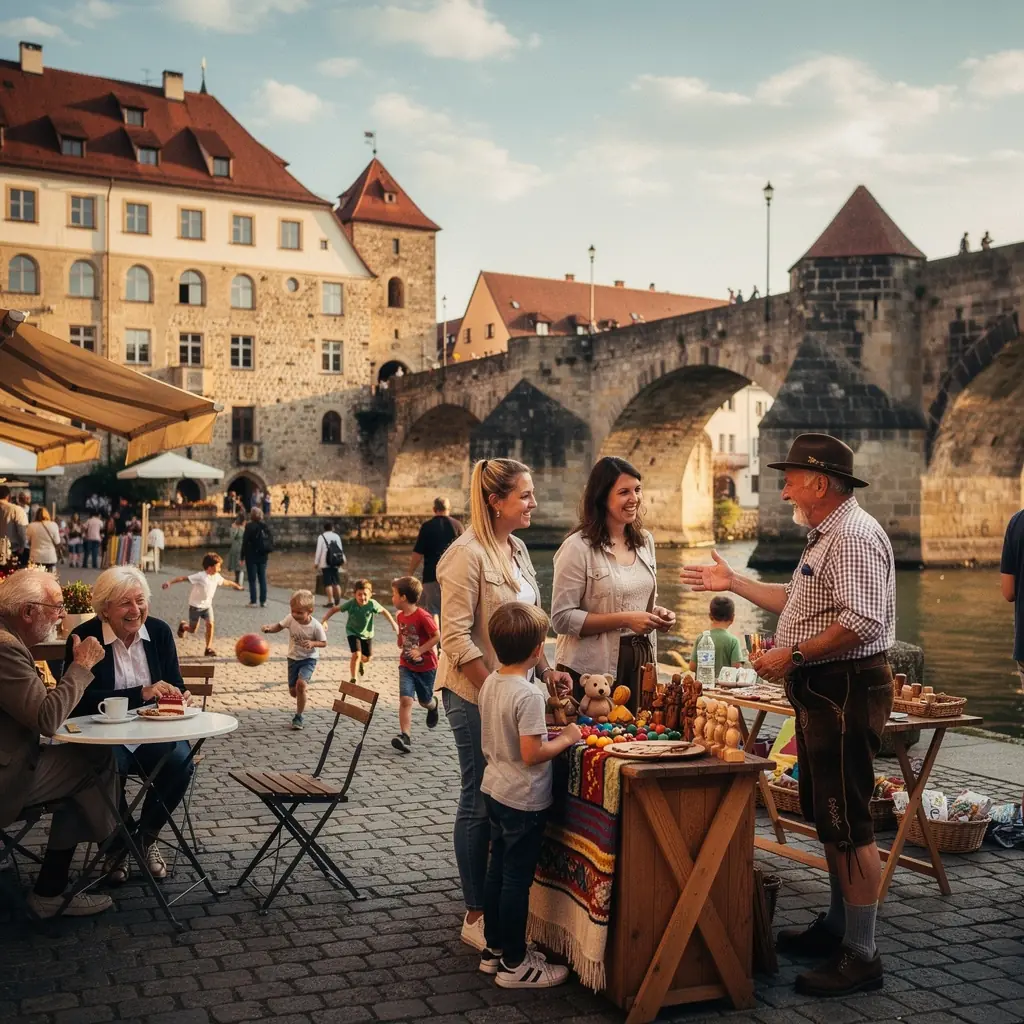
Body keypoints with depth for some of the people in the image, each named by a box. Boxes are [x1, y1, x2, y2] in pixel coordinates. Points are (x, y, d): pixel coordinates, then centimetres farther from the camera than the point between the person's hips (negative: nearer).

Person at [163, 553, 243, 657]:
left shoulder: (216, 577, -5)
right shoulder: (200, 577, -26)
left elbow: (225, 582, 17)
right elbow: (183, 578, -28)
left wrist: (236, 585, 32)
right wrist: (170, 582, -39)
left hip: (207, 605, 5)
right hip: (196, 606, -5)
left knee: (210, 624, -12)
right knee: (193, 629, 7)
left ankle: (209, 648, -4)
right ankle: (183, 626, 43)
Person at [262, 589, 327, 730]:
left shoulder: (316, 626, -21)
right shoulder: (290, 619, -14)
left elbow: (324, 643, -9)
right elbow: (279, 626, -2)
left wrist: (313, 643, -29)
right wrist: (269, 628, -24)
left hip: (309, 659, -4)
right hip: (293, 658, 4)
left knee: (300, 683, -25)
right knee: (293, 691, 7)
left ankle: (298, 716, -10)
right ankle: (306, 683, 44)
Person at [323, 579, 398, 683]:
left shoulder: (372, 604, -25)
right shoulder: (351, 604, -27)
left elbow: (384, 611, -8)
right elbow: (335, 609, -17)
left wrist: (393, 623, -8)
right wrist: (325, 620, -25)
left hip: (367, 633, 3)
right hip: (353, 632, -3)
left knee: (367, 657, 15)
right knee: (356, 654, -21)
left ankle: (361, 663, 54)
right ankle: (352, 679, -5)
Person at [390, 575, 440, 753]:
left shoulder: (422, 616, -22)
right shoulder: (401, 616, 2)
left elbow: (437, 636, -20)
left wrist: (420, 650, -23)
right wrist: (401, 644, 6)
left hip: (426, 666, -4)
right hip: (406, 666, 4)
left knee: (425, 701, 15)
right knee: (405, 699, -13)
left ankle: (433, 705, 52)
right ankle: (405, 737, -16)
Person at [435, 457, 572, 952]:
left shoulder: (516, 548, 10)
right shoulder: (468, 554, -17)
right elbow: (456, 638, -20)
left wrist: (546, 669, 8)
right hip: (474, 695, -8)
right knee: (480, 801, 2)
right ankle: (476, 918, 15)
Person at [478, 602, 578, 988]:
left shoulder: (490, 683, 2)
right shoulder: (528, 695, -24)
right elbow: (532, 754, -26)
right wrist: (566, 738, -11)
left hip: (495, 789, 9)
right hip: (524, 799, -9)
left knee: (497, 870, 18)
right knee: (518, 879, 2)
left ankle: (494, 948, 30)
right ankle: (514, 964, 13)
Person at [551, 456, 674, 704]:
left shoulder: (645, 541, 8)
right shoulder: (578, 547, -12)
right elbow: (562, 619, -15)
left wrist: (658, 613, 0)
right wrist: (624, 620, -20)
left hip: (639, 662, 6)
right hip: (592, 670, -6)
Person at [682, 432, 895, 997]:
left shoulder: (854, 537, -18)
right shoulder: (826, 536, 17)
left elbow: (860, 621, -28)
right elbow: (798, 601, 27)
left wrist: (792, 655, -21)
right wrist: (734, 583, 27)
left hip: (846, 691, -11)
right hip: (821, 692, 11)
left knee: (847, 823, -5)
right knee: (825, 815, 18)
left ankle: (860, 954, 3)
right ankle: (838, 925, 31)